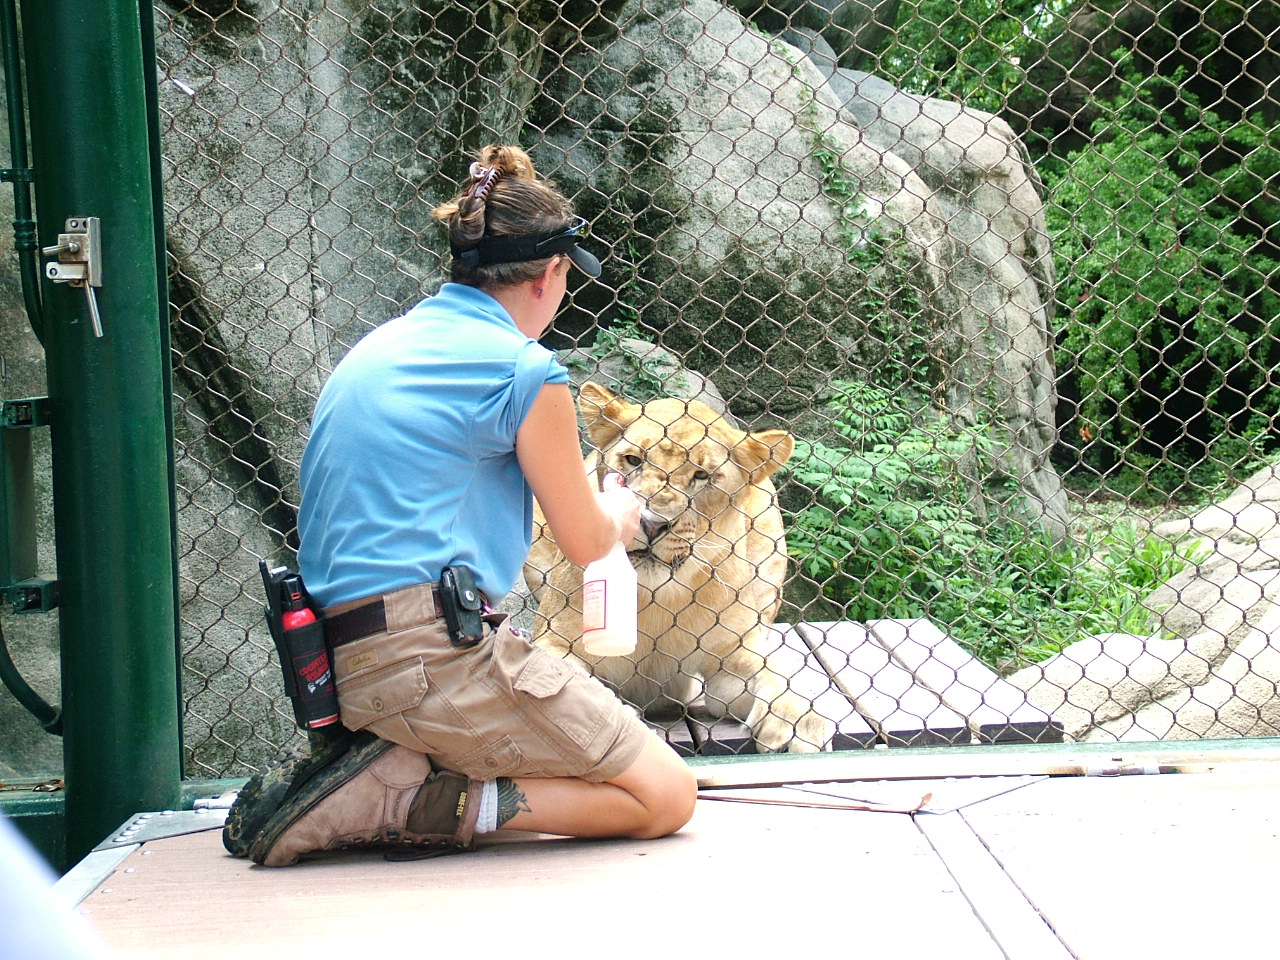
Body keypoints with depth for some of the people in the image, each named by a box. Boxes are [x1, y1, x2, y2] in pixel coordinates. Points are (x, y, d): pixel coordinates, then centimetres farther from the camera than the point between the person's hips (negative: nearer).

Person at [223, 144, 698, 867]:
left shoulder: (378, 347, 16)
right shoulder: (525, 372, -7)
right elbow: (584, 542, 4)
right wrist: (621, 515, 29)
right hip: (436, 655, -9)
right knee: (667, 795, 0)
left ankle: (392, 765, 2)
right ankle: (418, 801, -12)